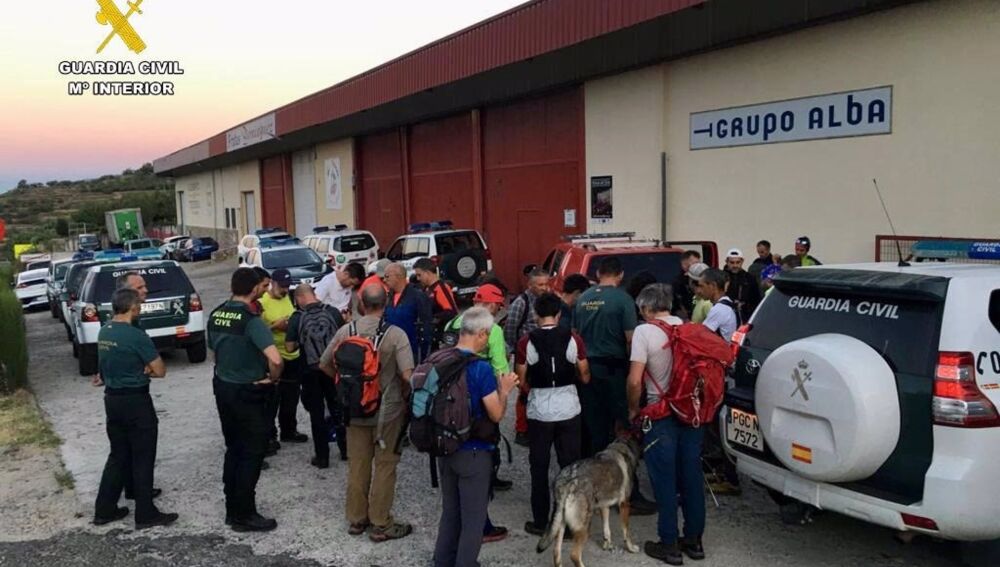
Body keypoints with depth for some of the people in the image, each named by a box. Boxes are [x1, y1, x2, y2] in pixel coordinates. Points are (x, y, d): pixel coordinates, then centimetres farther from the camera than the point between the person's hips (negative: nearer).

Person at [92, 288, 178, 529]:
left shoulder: (104, 332, 6)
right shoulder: (136, 336, -19)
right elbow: (160, 371, -16)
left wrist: (137, 369, 1)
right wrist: (144, 369, 1)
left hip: (112, 399, 8)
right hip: (135, 401, -8)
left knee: (118, 456, 19)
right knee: (143, 459, 2)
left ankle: (104, 509, 24)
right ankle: (146, 514, 9)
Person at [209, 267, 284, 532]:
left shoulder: (215, 316, 2)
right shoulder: (252, 321, -21)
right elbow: (275, 359, -33)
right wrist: (273, 378, -14)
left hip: (222, 388, 7)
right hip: (248, 393, -7)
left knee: (233, 450, 18)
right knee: (252, 453, 4)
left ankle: (233, 509, 27)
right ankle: (244, 515, 11)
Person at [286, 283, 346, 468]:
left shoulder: (297, 318, -12)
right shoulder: (333, 312, -7)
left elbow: (290, 347, -9)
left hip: (311, 371, -2)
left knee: (317, 413, 8)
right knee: (338, 409, 17)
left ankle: (322, 457, 12)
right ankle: (345, 449, 26)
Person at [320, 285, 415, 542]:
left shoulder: (346, 331, -5)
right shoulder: (395, 334, -15)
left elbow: (324, 365, 4)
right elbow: (407, 375, -21)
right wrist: (403, 394, -1)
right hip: (388, 410, -3)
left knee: (357, 465, 15)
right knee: (384, 466, 7)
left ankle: (356, 519, 28)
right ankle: (380, 525, 15)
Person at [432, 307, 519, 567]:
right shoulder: (481, 368, -20)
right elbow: (496, 415, -15)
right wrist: (504, 390, 2)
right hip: (473, 453, -7)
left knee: (450, 512, 21)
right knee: (473, 518, 7)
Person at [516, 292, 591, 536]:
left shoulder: (526, 342, -8)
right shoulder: (573, 339, -6)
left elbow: (521, 382, -2)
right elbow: (585, 377, 0)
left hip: (539, 412, -1)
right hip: (569, 410, 1)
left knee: (539, 468, 11)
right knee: (570, 466, 10)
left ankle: (540, 522, 18)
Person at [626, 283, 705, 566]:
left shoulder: (644, 331, -12)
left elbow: (635, 380, -15)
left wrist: (633, 409, 0)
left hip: (662, 414, -5)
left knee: (665, 479, 4)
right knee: (691, 476, 13)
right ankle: (694, 540, 23)